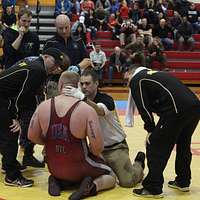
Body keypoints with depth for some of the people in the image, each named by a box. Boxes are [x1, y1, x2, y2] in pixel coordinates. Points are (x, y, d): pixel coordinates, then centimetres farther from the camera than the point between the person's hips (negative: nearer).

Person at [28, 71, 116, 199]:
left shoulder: (43, 106, -8)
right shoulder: (87, 110, -19)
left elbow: (32, 137, 1)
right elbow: (98, 147, -21)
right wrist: (93, 153, 2)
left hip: (54, 168, 4)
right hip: (78, 168, -4)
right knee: (111, 176, 22)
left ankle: (57, 181, 7)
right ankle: (92, 186, -7)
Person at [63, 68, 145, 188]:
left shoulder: (106, 99, -20)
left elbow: (100, 111, -43)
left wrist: (82, 97, -57)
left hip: (115, 147, -5)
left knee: (127, 181, -13)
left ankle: (139, 163, 23)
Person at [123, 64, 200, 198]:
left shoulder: (136, 80, 10)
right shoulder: (155, 74, 33)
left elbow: (144, 108, 1)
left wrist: (151, 130, 10)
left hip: (178, 110, -8)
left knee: (155, 148, 2)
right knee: (183, 146, 26)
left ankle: (153, 189, 5)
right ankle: (183, 182, 37)